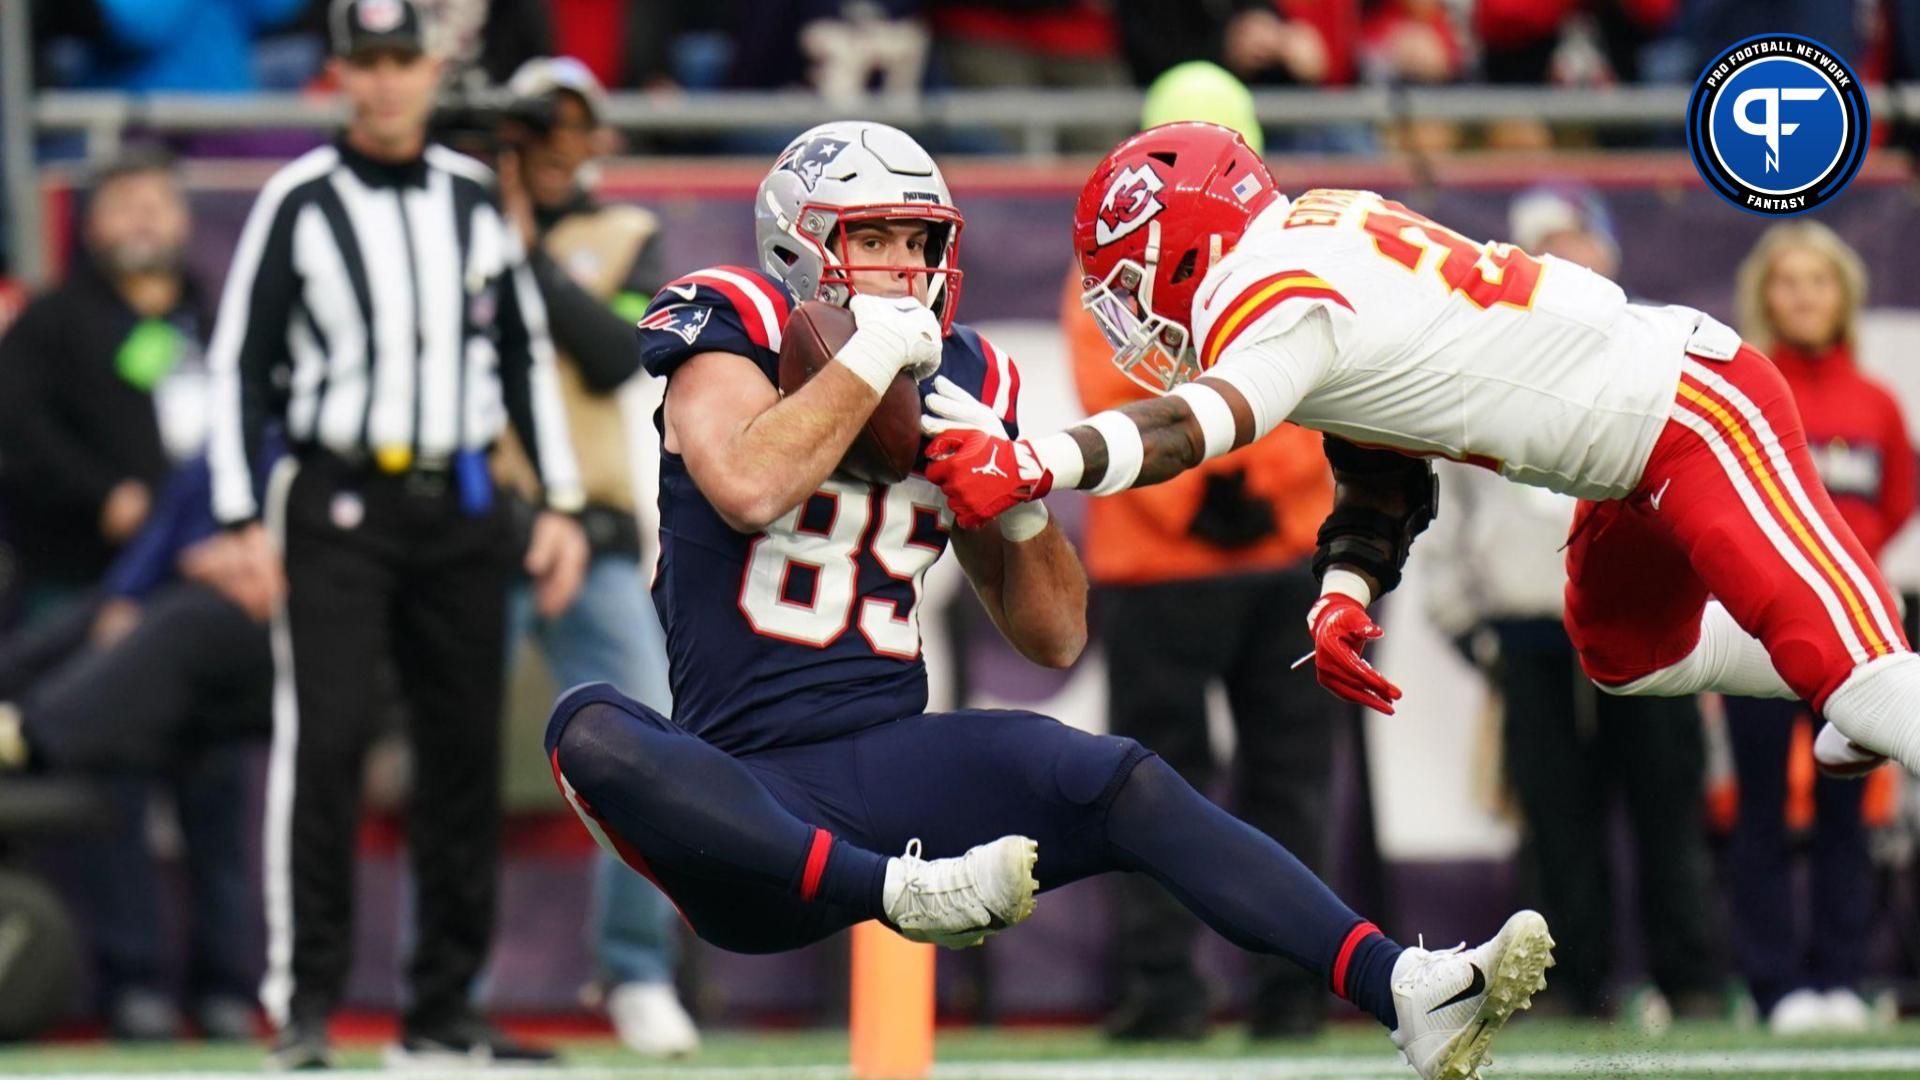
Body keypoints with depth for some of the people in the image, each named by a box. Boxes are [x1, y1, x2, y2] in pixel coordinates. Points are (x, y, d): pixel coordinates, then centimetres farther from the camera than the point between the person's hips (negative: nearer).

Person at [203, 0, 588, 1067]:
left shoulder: (475, 198, 10)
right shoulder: (300, 202, -1)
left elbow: (528, 354, 15)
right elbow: (240, 360, -1)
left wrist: (562, 503, 9)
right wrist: (244, 519, -8)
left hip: (462, 509, 4)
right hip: (339, 501, -4)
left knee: (467, 749, 4)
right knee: (327, 738, -13)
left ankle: (443, 1009, 11)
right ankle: (306, 1000, -10)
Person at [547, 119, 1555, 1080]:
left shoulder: (963, 385, 12)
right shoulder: (734, 332, -1)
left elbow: (1055, 639, 16)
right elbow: (750, 490, -26)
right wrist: (875, 351, -16)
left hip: (892, 763, 4)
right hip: (743, 790, -4)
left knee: (1126, 786, -19)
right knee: (590, 731, -36)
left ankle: (1401, 991, -31)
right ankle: (901, 892, -46)